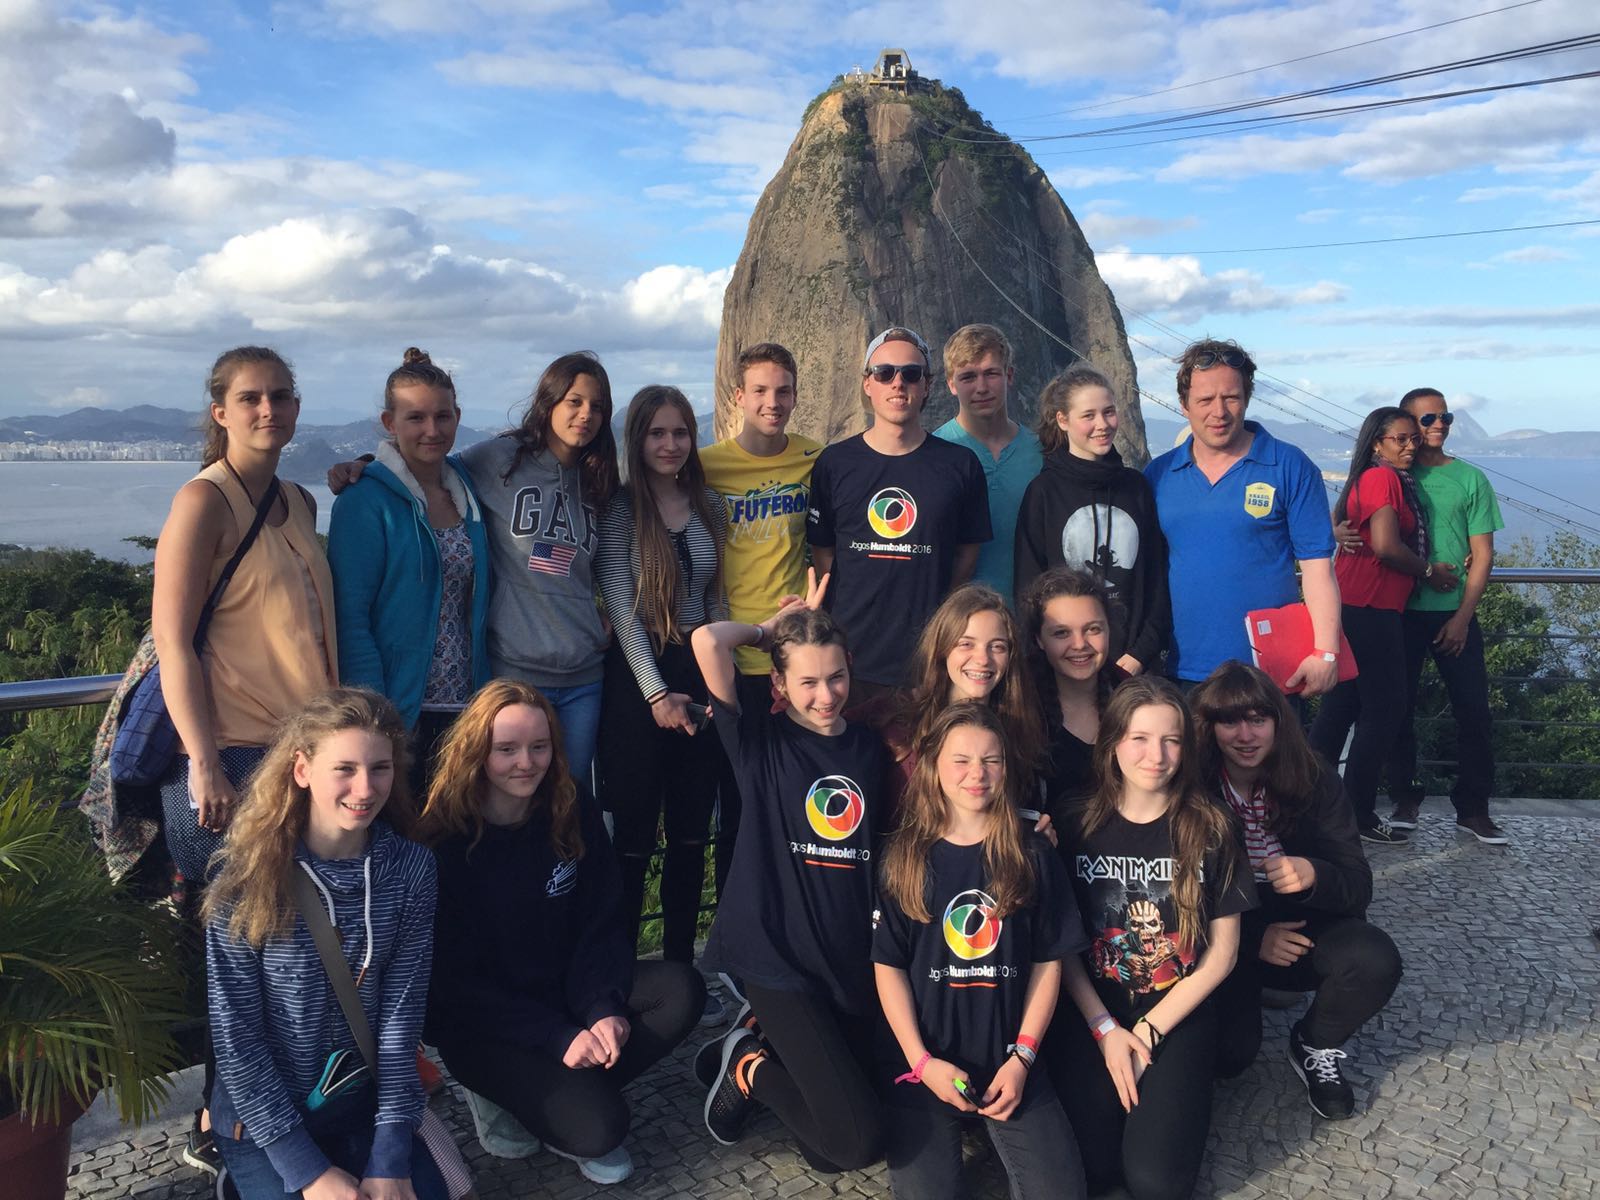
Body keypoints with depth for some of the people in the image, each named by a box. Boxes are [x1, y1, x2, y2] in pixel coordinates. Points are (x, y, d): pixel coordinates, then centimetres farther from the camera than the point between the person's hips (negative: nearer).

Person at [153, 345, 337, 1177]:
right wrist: (203, 762, -19)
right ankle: (216, 1128, 18)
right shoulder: (204, 500, -9)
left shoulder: (298, 504, 12)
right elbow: (172, 640, -15)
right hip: (231, 757, -7)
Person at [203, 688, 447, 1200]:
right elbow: (235, 1036, -12)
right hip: (262, 1113, -2)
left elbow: (401, 1016, -7)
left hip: (363, 1103, 2)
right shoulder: (248, 880, -15)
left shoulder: (410, 868, -8)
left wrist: (389, 1156, -13)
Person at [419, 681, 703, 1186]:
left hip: (567, 990, 5)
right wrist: (557, 1035, -25)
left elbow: (602, 925, -1)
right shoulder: (443, 841, -17)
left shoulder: (574, 813, -5)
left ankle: (576, 1089, -8)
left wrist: (605, 1007, -21)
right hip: (479, 1021, -5)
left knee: (680, 990, -21)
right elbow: (453, 979, -16)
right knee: (597, 1126, -26)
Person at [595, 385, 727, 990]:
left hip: (700, 673, 5)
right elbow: (621, 607, -10)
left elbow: (715, 598, 13)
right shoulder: (619, 510, -5)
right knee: (635, 833, 0)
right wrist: (656, 692, -17)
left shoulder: (708, 504, 9)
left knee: (692, 831, 9)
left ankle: (680, 965, 22)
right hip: (637, 676, -4)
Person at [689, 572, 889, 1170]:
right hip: (778, 956, -5)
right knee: (858, 1142, -12)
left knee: (833, 1151, 8)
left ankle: (757, 1042, 27)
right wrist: (768, 629, -1)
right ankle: (748, 1066, 12)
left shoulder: (869, 746, 7)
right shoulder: (760, 737, -5)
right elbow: (707, 641, -19)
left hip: (854, 961, 5)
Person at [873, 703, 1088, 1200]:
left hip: (1009, 1059, 1)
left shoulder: (1033, 856, 1)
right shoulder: (903, 856, -3)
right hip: (926, 1061, -1)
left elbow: (1048, 963, 2)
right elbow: (888, 965, -3)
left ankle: (994, 1128, 15)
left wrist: (1022, 1058, -7)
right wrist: (921, 1061, -11)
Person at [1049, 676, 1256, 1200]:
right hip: (1092, 1011, 1)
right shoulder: (1079, 825, -3)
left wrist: (1147, 1032, -9)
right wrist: (1106, 1029, -10)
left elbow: (1221, 953, -3)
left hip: (1180, 1015, 0)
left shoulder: (1209, 829, -4)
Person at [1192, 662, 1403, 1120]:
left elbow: (1359, 886, -14)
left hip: (1302, 927, 2)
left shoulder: (1314, 780, -11)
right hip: (1226, 939, -1)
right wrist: (1253, 939, -21)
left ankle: (1315, 1047, 3)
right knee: (1228, 1052, -23)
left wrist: (1313, 876, -36)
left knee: (1376, 960, -28)